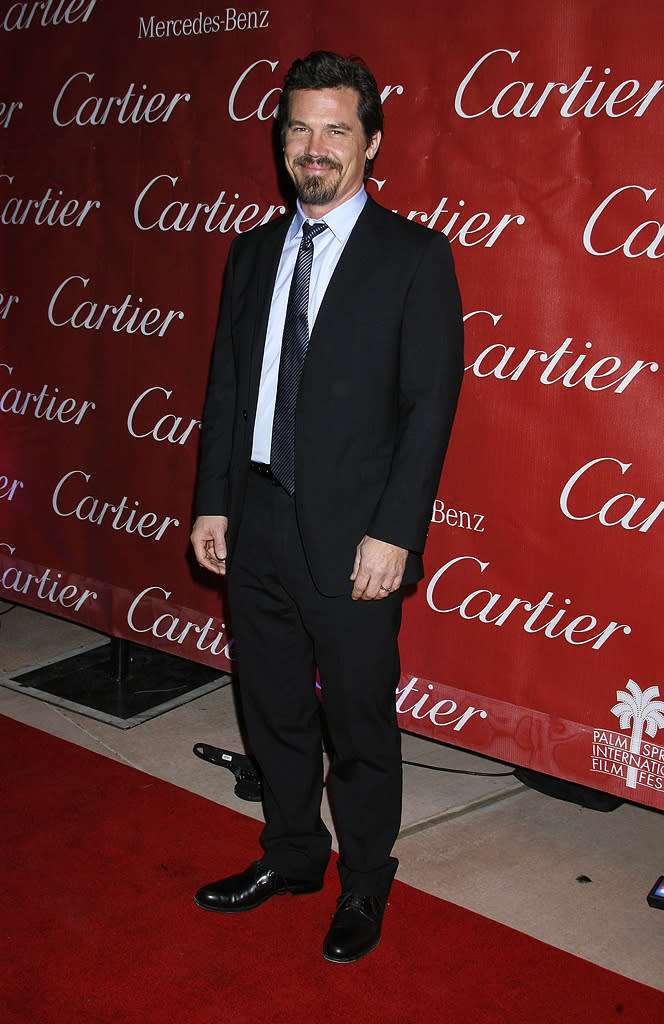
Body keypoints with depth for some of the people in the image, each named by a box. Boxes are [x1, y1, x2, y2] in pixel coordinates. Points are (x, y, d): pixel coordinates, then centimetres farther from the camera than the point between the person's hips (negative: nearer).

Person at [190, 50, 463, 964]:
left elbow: (430, 404, -11)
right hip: (258, 529, 6)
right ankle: (291, 855, 40)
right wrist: (213, 504, 8)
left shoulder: (415, 257, -6)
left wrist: (392, 534, -16)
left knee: (360, 723, 8)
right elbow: (226, 388, 13)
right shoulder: (252, 253, 11)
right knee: (273, 710, 18)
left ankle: (365, 884, 31)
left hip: (353, 540, -5)